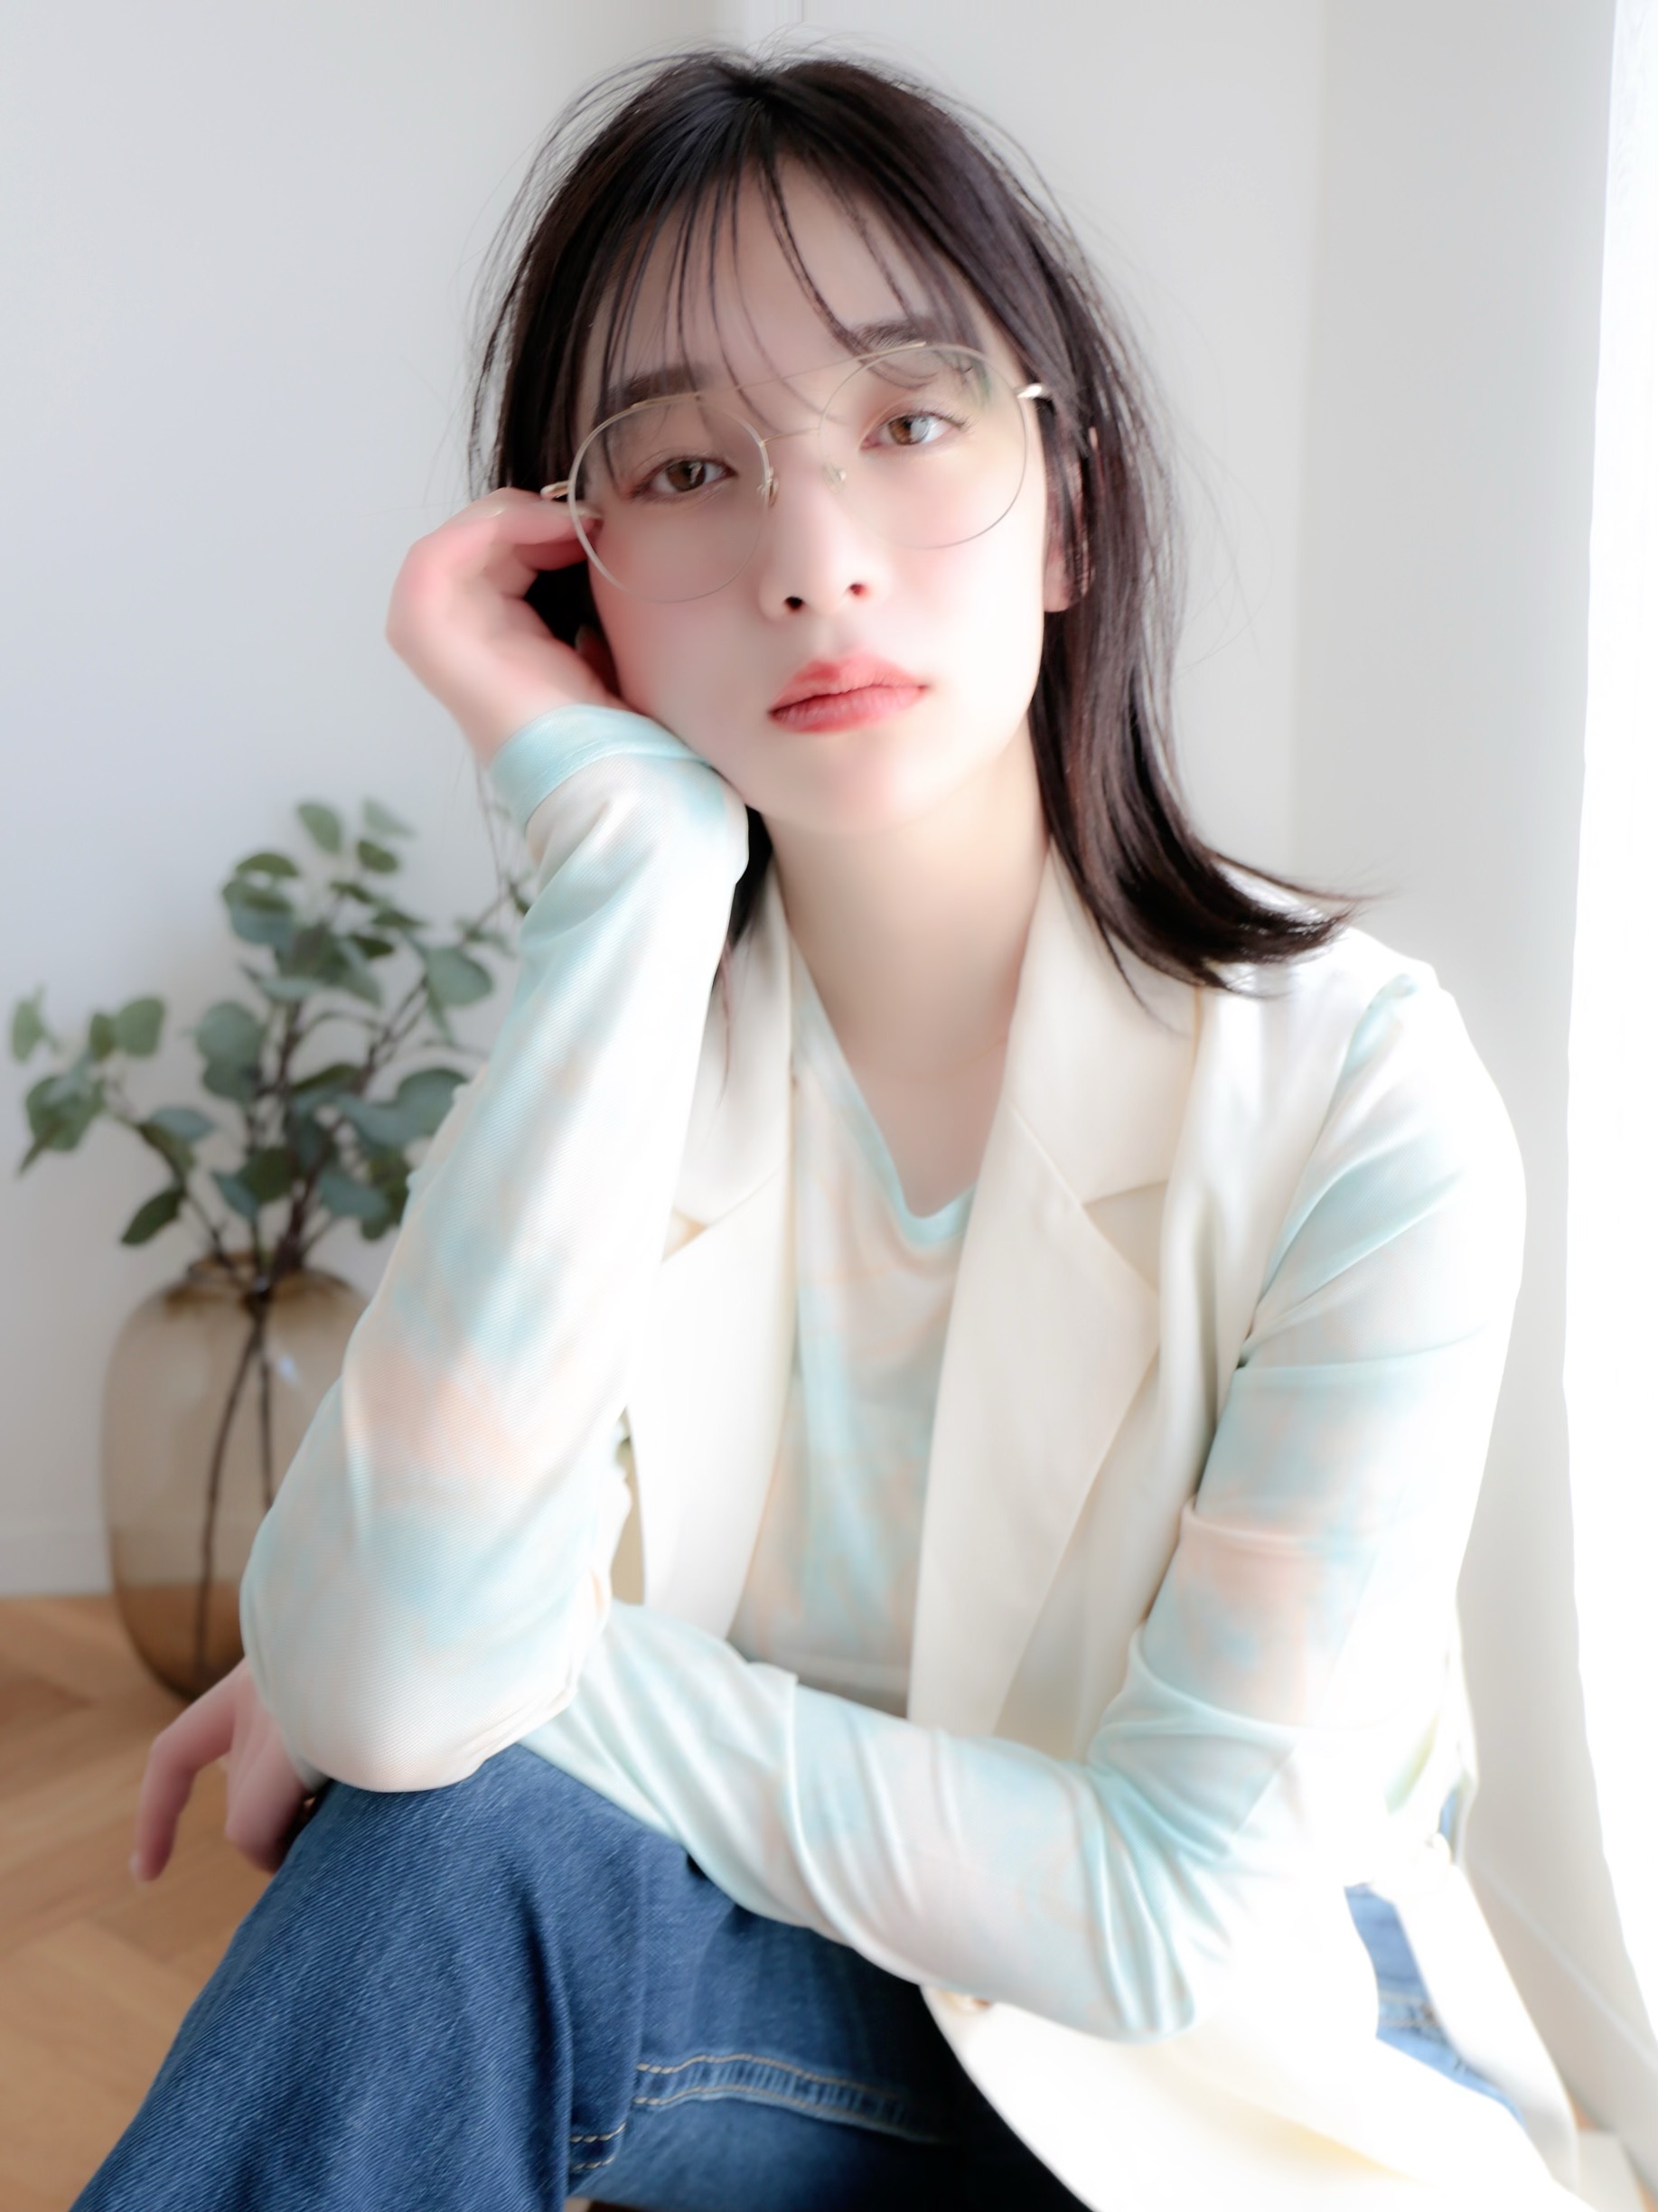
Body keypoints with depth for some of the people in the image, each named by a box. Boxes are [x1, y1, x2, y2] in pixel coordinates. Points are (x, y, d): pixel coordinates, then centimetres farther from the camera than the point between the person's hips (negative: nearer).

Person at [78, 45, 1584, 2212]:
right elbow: (389, 1688, -28)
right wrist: (627, 843, -28)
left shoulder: (1355, 1085, -19)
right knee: (440, 1829, -29)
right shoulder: (613, 1042, -10)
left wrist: (540, 1673, -20)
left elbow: (1181, 1908, -20)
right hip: (768, 2016, 2)